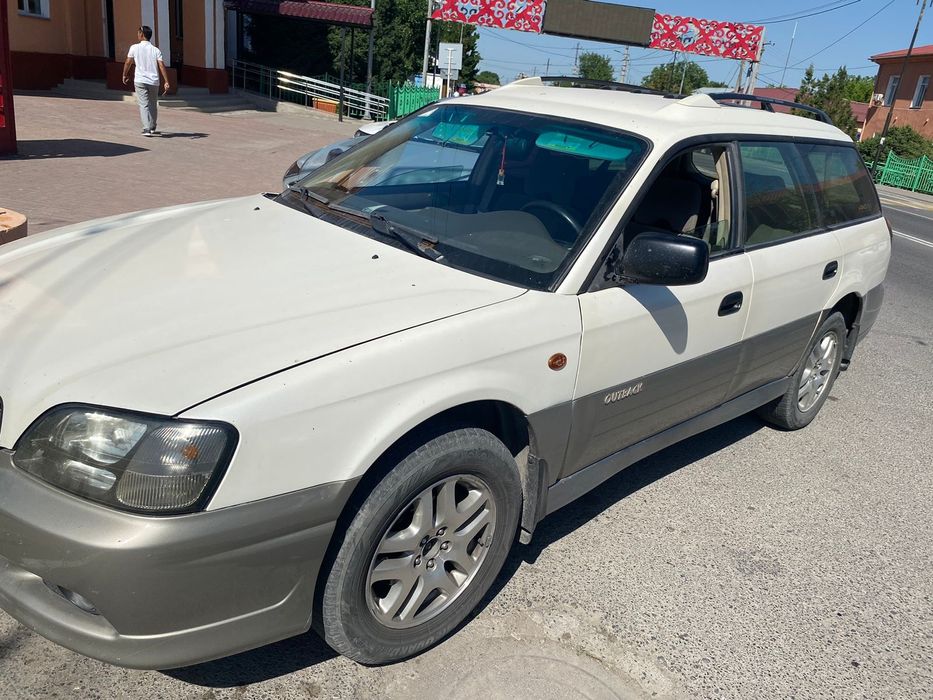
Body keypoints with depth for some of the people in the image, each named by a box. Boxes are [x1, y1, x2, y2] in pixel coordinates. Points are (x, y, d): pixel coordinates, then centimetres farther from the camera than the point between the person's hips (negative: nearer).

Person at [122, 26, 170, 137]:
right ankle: (152, 128, 23)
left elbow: (128, 63, 3)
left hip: (140, 81, -2)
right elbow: (161, 66, -8)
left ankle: (147, 129, -11)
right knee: (153, 105, 16)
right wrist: (166, 82, -10)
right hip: (154, 82, 2)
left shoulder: (135, 48, -1)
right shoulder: (156, 50, 3)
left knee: (144, 105, -1)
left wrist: (125, 75, 19)